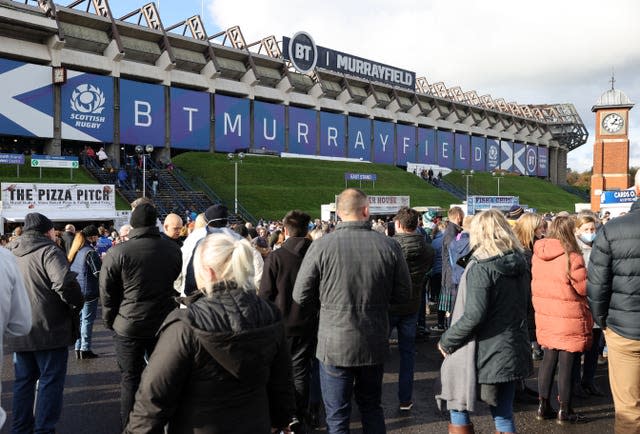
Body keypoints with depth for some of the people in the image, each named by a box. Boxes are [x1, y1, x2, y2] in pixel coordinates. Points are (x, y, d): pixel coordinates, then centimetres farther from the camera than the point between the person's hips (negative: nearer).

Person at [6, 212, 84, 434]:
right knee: (50, 381, 3)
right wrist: (76, 304, -12)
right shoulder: (48, 251, -13)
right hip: (49, 330, -7)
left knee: (23, 381, 18)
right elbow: (65, 282, -27)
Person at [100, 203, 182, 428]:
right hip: (163, 323, 3)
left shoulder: (117, 252, -14)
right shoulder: (173, 249, -4)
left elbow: (107, 292, -7)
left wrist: (110, 320, 6)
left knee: (130, 378, 10)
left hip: (128, 325, -3)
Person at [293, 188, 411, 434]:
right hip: (375, 346, 3)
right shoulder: (389, 246, -8)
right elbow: (402, 294, 1)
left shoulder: (322, 246, -14)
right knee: (371, 407, 25)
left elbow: (301, 296, -7)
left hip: (335, 346, -2)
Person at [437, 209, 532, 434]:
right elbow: (522, 304, 13)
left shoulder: (481, 267, -17)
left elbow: (474, 315, -22)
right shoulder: (519, 262, 5)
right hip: (513, 351, 7)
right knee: (504, 415, 15)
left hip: (485, 353, -7)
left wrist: (446, 341, -11)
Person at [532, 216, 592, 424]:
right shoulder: (571, 257, -18)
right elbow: (585, 288, -12)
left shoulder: (537, 255, 2)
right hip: (569, 318, -6)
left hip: (544, 314, 6)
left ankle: (544, 406, 22)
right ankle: (565, 411, 15)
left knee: (549, 359, 15)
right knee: (567, 363, 4)